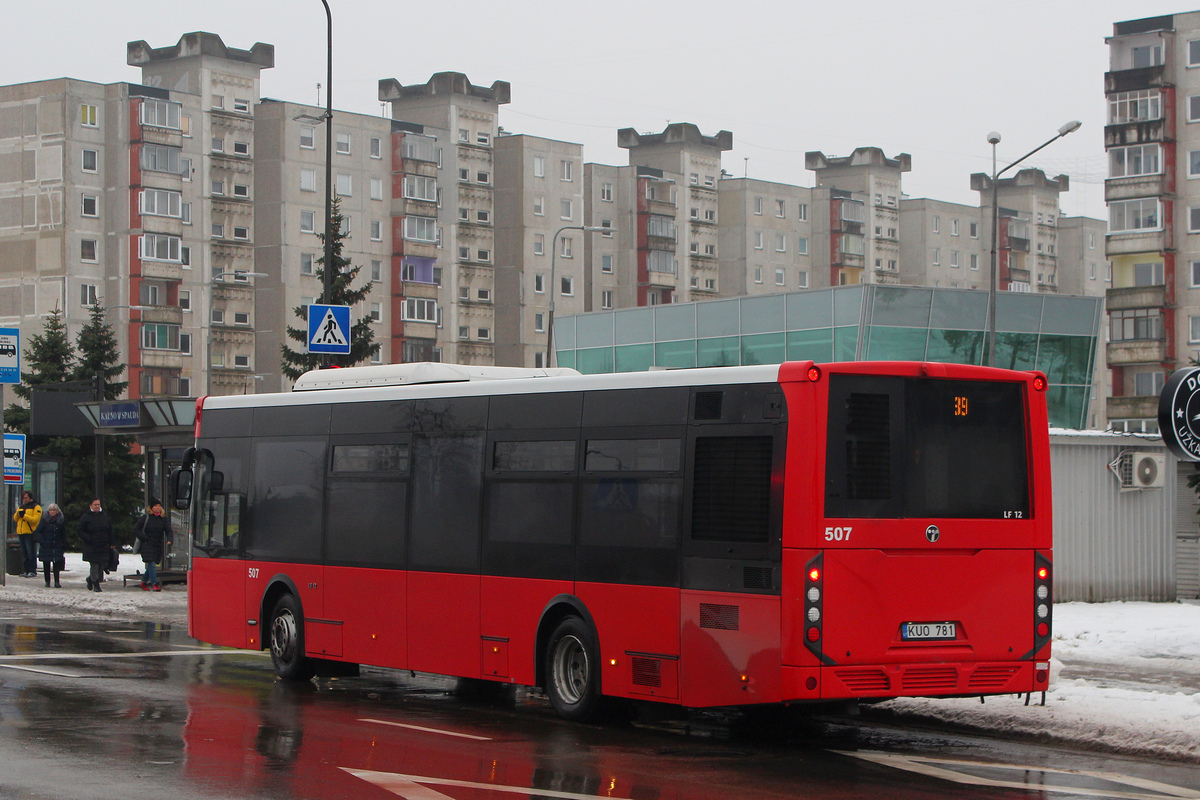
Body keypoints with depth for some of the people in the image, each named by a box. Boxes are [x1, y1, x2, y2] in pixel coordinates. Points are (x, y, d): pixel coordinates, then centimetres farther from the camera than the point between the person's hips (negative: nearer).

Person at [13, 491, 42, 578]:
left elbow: (35, 519, -14)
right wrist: (18, 514, -6)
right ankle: (27, 570, 14)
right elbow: (15, 519, 16)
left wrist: (24, 515, -17)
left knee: (31, 553, -8)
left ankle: (33, 571, -7)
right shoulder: (20, 507, 19)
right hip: (21, 533, 7)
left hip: (30, 533, -7)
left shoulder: (36, 507, -3)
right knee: (24, 553, 9)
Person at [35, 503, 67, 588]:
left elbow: (64, 535, 10)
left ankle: (57, 582, -4)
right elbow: (39, 532, -1)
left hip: (57, 546, 0)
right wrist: (42, 542, -13)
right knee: (46, 565, 5)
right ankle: (47, 581, 14)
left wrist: (64, 547, 5)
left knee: (57, 564, -6)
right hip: (46, 546, 0)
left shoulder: (61, 521, 5)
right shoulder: (44, 520, 0)